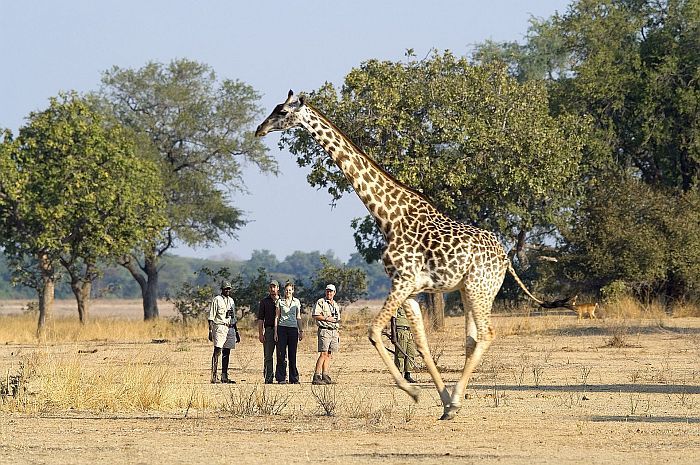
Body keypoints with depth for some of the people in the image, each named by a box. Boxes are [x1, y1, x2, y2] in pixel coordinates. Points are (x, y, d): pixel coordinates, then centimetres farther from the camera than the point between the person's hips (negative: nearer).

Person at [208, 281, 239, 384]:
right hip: (220, 327, -7)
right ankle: (214, 376, -13)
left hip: (230, 328, 7)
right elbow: (211, 317, -8)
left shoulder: (231, 301, 18)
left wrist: (236, 331, 22)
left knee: (226, 352, 7)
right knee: (217, 351, -10)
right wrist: (210, 331, -16)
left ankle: (224, 376, 9)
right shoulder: (216, 300, -4)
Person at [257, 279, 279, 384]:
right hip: (269, 330, -1)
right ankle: (268, 378, 0)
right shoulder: (264, 301, 9)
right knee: (268, 356, -1)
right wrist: (260, 333, -4)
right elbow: (260, 319, 6)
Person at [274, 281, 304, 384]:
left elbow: (298, 317, 13)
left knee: (292, 354, 0)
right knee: (281, 354, -4)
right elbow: (277, 317, 6)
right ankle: (281, 378, -1)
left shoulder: (296, 302, 9)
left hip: (293, 329, 1)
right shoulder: (280, 301, 6)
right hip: (282, 328, -1)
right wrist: (275, 332, -1)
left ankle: (294, 378, 4)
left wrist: (301, 331, 7)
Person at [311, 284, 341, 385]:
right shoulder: (320, 302, -1)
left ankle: (325, 376, 6)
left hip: (334, 331, 7)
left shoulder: (336, 305, 20)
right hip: (324, 330, -7)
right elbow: (315, 315, -11)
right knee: (323, 354, -15)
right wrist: (326, 318, -18)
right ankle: (317, 377, -18)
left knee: (329, 354, 5)